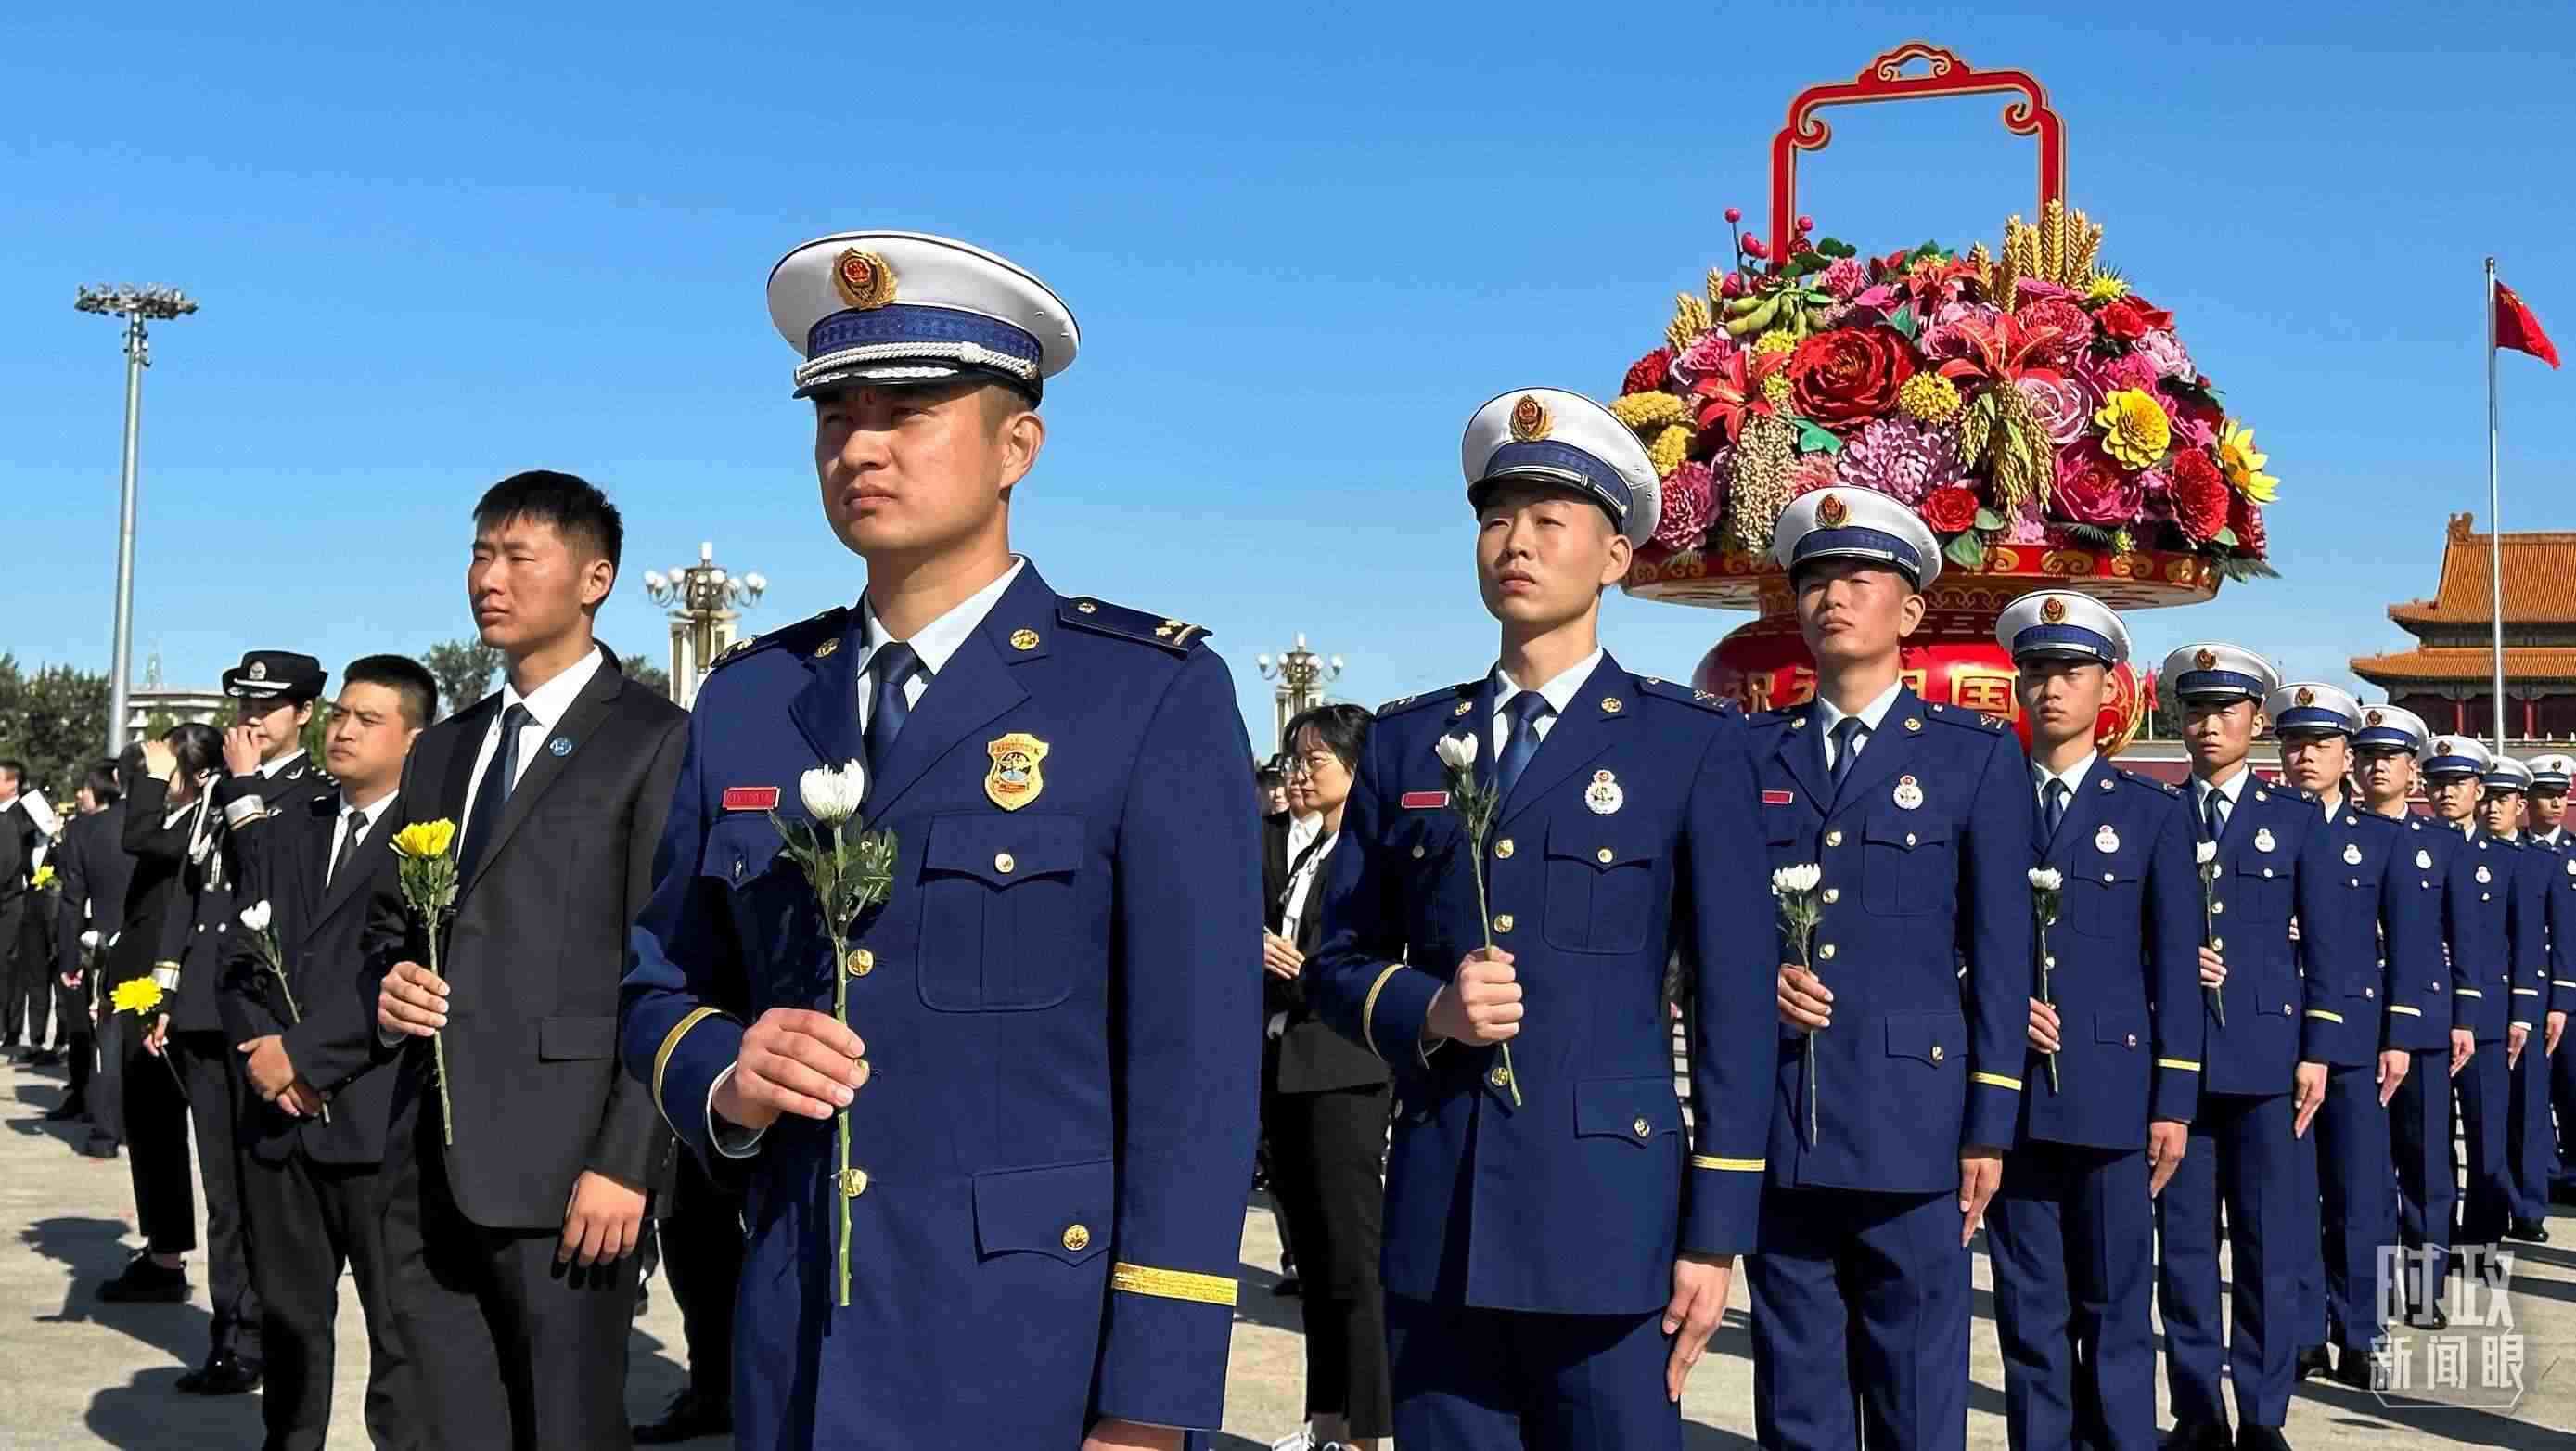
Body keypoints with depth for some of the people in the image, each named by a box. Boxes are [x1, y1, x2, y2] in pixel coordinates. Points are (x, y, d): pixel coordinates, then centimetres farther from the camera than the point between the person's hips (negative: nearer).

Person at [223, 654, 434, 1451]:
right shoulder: (281, 831, 15)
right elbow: (242, 960, 11)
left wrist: (304, 1055, -13)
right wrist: (259, 1050, -6)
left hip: (379, 1118, -6)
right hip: (279, 1117, 6)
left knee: (400, 1330, 0)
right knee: (287, 1319, 16)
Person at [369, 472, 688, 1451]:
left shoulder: (658, 743, -4)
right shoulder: (441, 750, 18)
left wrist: (627, 1159, -15)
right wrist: (388, 984, 2)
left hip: (561, 1166, -6)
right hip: (427, 1168, 7)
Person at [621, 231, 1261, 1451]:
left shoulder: (1156, 694, -8)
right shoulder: (746, 702, 7)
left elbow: (1197, 1066, -11)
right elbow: (661, 988, 14)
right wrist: (724, 1079, -9)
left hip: (1042, 1353, -4)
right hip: (797, 1349, 5)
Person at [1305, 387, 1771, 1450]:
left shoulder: (1692, 743, 1)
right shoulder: (1407, 742, 11)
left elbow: (1731, 1001, -1)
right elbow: (1336, 961, 13)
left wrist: (1715, 1234, -5)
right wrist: (1426, 1011, -9)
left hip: (1612, 1211, -3)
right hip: (1437, 1215, 3)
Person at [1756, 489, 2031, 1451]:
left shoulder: (1978, 753, 5)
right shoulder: (1751, 752, 12)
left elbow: (2001, 952, 2)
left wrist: (1990, 1126, -3)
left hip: (1911, 1119, -3)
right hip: (1775, 1121, 3)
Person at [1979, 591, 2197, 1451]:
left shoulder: (2153, 813, 6)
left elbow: (2174, 967, 2)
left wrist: (2175, 1100, -3)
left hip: (2111, 1088, -1)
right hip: (2009, 1089, 1)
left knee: (2115, 1306, 3)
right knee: (2029, 1308, 7)